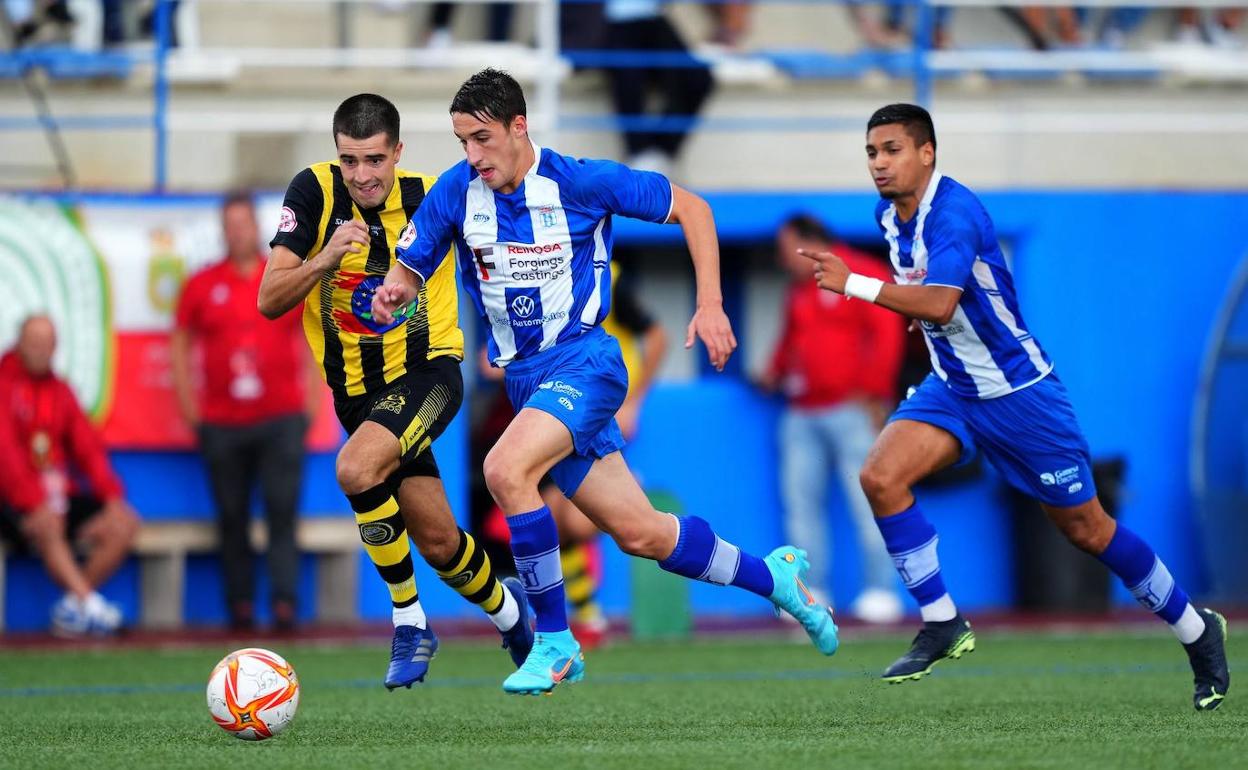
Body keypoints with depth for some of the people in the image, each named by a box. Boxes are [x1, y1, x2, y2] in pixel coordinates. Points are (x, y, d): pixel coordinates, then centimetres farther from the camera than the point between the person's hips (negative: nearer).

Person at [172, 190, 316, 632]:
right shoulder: (201, 285, 7)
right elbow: (180, 346, 12)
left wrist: (311, 401, 6)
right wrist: (189, 409, 6)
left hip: (282, 417, -1)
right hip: (221, 425, 1)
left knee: (282, 511, -9)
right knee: (232, 519, 2)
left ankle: (284, 604, -12)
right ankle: (240, 606, 6)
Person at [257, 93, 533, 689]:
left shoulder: (432, 196, -12)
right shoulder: (316, 191, -12)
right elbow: (270, 302, -15)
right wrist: (324, 260, -33)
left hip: (429, 372, -3)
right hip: (357, 388, 3)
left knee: (357, 470, -31)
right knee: (436, 542, 10)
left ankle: (409, 621, -14)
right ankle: (505, 609, 42)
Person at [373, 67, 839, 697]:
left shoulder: (580, 182, -13)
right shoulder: (456, 191, -3)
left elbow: (690, 207, -3)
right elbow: (409, 271, 6)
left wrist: (710, 306, -9)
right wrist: (394, 292, -19)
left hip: (583, 359, -5)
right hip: (524, 377, 5)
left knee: (505, 470, -30)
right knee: (639, 533, 8)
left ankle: (554, 643, -18)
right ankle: (774, 576, 31)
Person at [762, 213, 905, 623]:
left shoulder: (862, 275, -2)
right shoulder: (799, 289, 21)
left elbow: (887, 334, -8)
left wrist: (873, 393, -13)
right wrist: (775, 374, 11)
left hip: (850, 409, -8)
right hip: (802, 414, 8)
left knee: (866, 501, -9)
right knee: (801, 500, 1)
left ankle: (881, 590, -8)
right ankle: (811, 591, 4)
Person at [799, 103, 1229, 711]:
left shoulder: (953, 214, -25)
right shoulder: (889, 216, 2)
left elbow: (938, 302, -41)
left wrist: (854, 285, -42)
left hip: (1017, 390, -7)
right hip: (951, 388, 7)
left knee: (1086, 529, 2)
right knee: (880, 476, -17)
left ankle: (1197, 631, 21)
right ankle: (943, 625, -8)